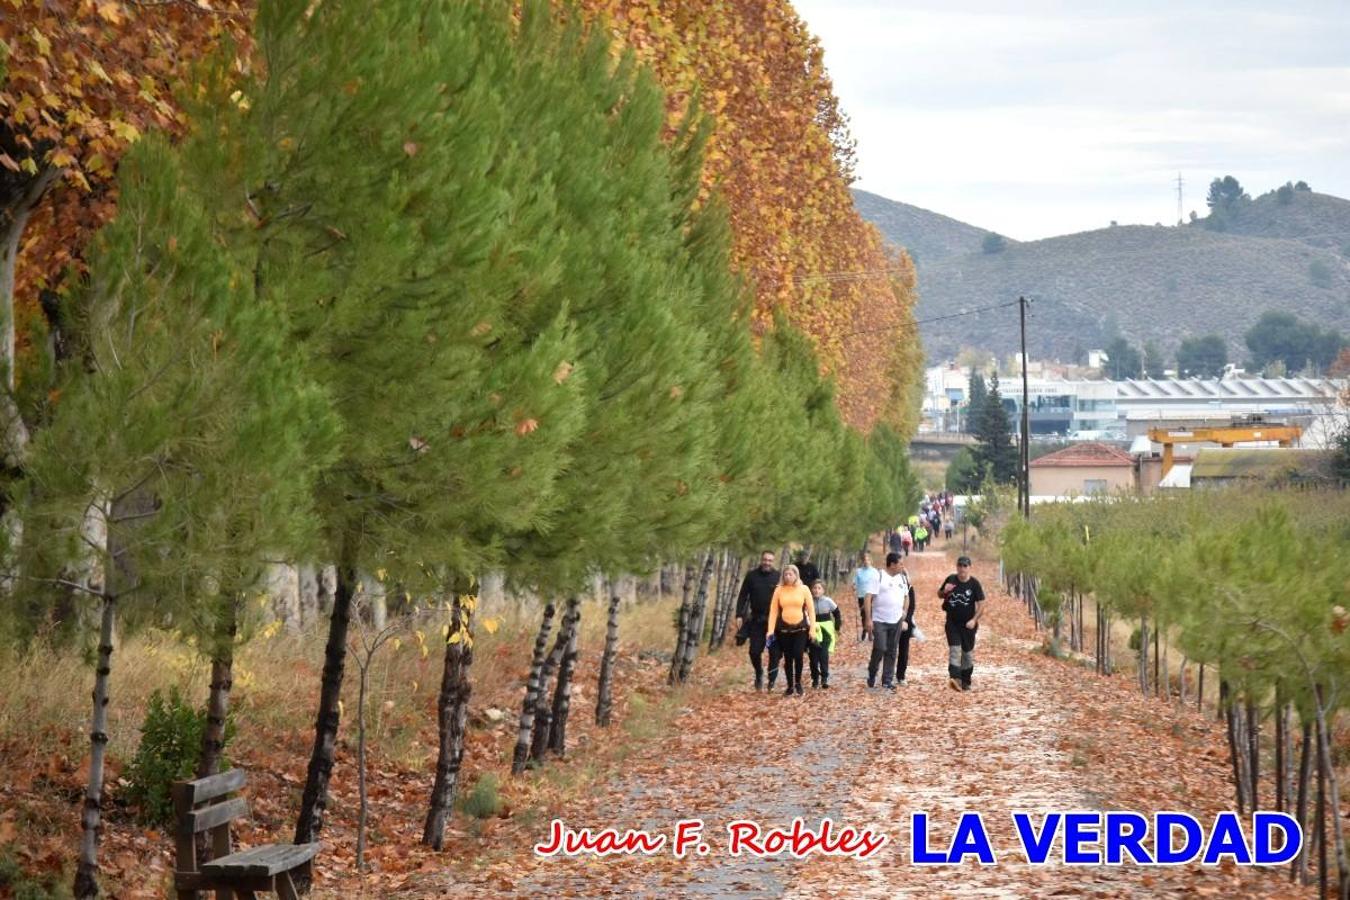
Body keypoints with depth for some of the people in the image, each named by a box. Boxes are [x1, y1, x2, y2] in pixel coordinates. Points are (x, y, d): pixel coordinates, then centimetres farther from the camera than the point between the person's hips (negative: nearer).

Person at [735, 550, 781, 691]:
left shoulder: (778, 576, -1)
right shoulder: (751, 575, 2)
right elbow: (743, 596, 4)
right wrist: (739, 615, -5)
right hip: (757, 620, 1)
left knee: (774, 652, -1)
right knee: (755, 651, 0)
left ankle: (772, 679, 12)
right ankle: (759, 674, 25)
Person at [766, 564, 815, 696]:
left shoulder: (804, 589, 1)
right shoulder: (779, 590, 2)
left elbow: (811, 609, 2)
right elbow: (773, 611, 1)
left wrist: (812, 629, -5)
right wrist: (771, 630, -5)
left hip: (801, 628, -1)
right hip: (784, 629, 1)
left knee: (798, 655, -12)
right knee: (787, 658, 5)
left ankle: (798, 682, 10)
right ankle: (790, 686, 16)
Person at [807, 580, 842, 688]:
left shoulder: (828, 601, -3)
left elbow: (837, 614, 10)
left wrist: (838, 627, 11)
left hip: (826, 631, -1)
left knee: (824, 655, -10)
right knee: (813, 656, 3)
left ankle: (824, 678, -4)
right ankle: (815, 679, 15)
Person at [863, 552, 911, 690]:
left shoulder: (903, 578, 10)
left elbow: (906, 597, 20)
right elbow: (869, 598, -11)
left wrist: (904, 618, 14)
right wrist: (869, 619, -16)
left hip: (896, 621, 6)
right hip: (879, 621, -6)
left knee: (892, 652, 6)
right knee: (880, 649, -12)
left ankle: (887, 680, 13)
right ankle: (872, 675, 10)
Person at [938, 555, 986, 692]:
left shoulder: (974, 583, -7)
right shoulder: (951, 579, -1)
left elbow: (981, 604, -7)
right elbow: (939, 595, 14)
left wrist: (974, 620, -19)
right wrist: (945, 591, -10)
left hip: (968, 624, -1)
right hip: (952, 623, 1)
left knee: (968, 652, 10)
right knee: (954, 649, -15)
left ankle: (965, 681, 23)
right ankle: (955, 678, -27)